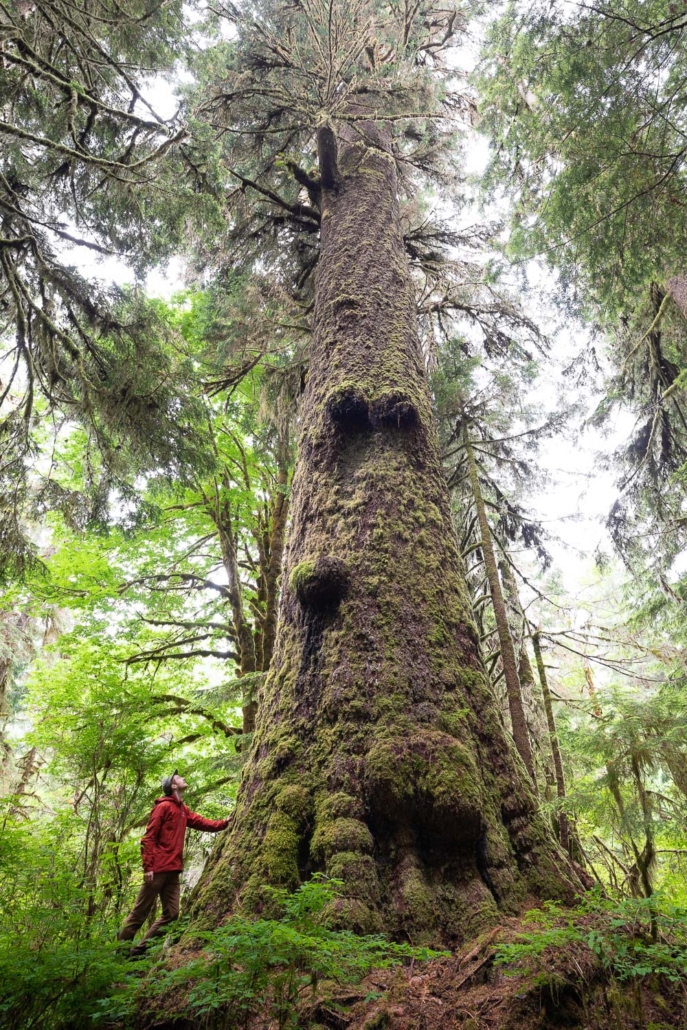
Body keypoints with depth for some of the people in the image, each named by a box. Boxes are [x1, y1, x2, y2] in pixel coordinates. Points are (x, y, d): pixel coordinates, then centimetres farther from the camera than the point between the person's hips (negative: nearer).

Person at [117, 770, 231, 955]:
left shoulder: (183, 810, 16)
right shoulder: (163, 806, -9)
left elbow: (202, 823, 17)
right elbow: (148, 838, -12)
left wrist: (225, 823, 6)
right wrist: (148, 867, -18)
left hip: (173, 870, 8)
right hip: (157, 869, -8)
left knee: (171, 914, 7)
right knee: (140, 912, 0)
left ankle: (140, 949, 15)